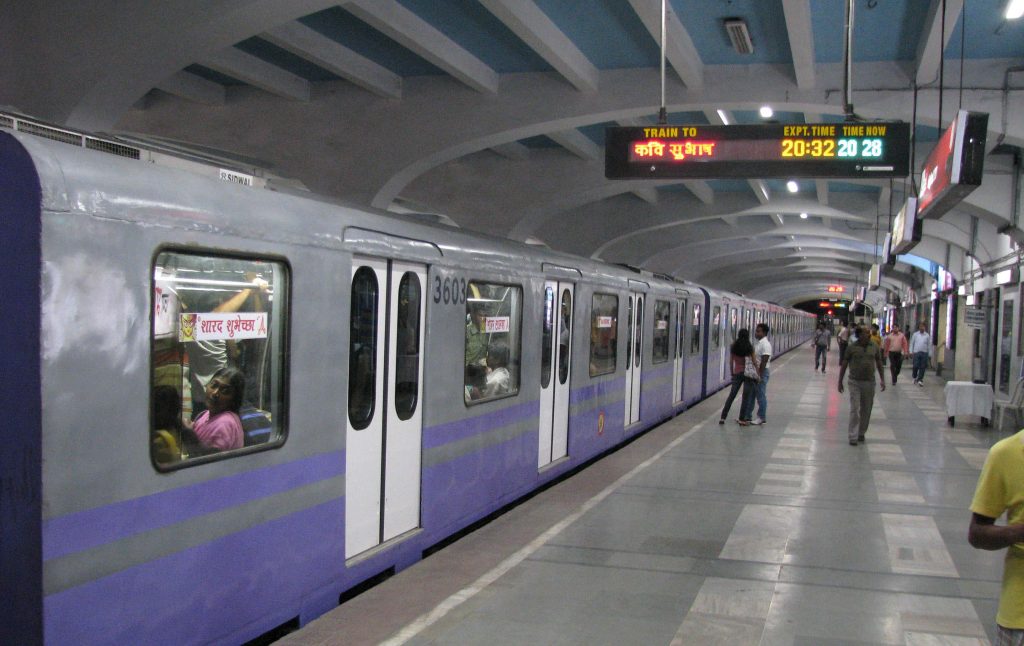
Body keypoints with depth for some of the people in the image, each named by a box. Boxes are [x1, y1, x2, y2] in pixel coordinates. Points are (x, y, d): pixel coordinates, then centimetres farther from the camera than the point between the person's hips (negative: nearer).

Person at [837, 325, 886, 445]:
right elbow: (844, 365, 1)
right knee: (854, 409, -6)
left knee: (866, 410, 10)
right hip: (855, 382, -3)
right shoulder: (852, 348, -5)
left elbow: (879, 364, 11)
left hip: (869, 382, 3)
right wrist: (840, 381, 2)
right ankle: (853, 437, -4)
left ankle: (861, 433, 26)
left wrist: (882, 380, 6)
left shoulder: (874, 347, 2)